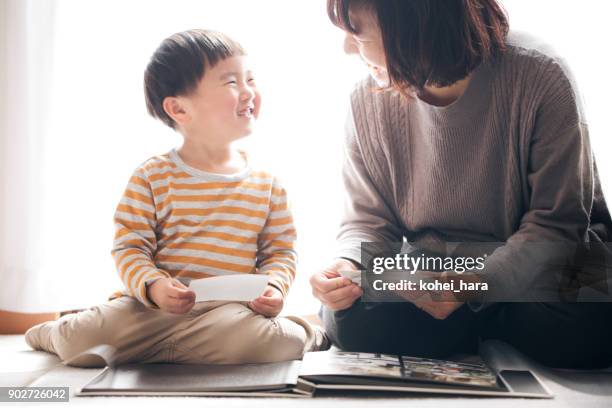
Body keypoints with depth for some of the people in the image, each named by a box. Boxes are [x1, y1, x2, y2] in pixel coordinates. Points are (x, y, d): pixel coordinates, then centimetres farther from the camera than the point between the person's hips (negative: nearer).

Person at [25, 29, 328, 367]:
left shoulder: (267, 184, 9)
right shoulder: (152, 177, 2)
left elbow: (279, 252, 12)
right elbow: (129, 247, -1)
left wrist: (274, 287, -9)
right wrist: (152, 286, -20)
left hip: (229, 310, 0)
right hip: (154, 305, 0)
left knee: (252, 339, -35)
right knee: (83, 341, -20)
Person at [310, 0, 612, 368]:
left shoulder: (539, 78, -18)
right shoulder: (369, 102, -7)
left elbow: (556, 222, -15)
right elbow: (368, 221, 1)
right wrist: (349, 265, -23)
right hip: (431, 279, 3)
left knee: (582, 328, -35)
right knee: (350, 319, -25)